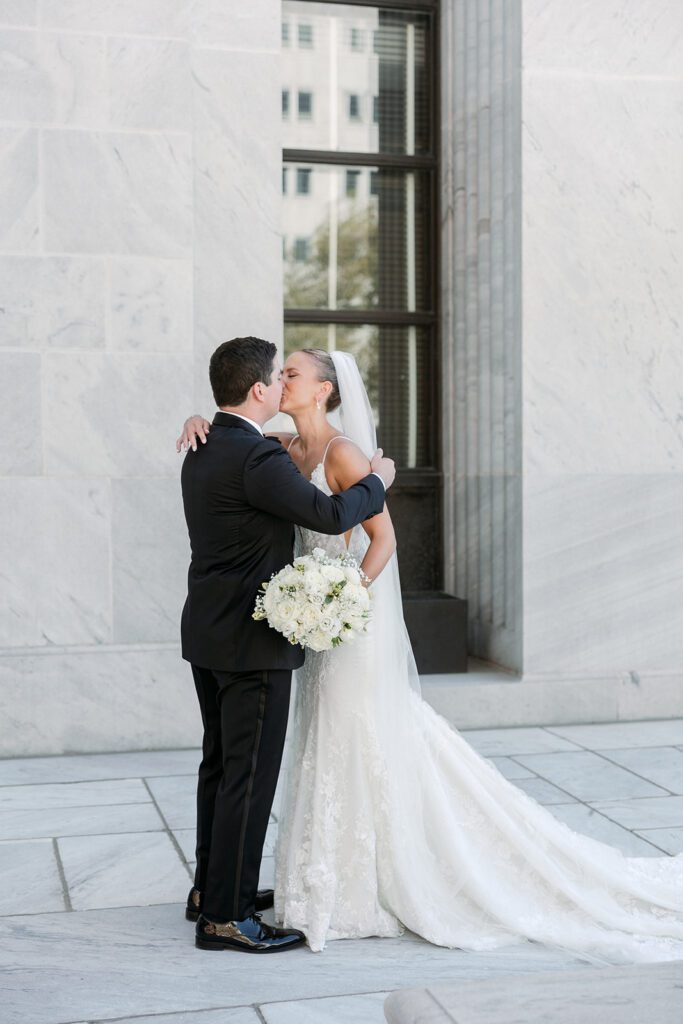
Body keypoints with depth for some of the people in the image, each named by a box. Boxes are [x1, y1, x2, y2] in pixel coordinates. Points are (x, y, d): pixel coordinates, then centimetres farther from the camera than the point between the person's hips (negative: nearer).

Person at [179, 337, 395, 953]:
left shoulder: (203, 450, 10)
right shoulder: (258, 457, -21)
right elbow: (331, 515, -23)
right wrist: (376, 481, -6)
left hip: (209, 632, 10)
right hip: (252, 641, -10)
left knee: (221, 764, 19)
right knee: (251, 775, -3)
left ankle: (211, 887, 31)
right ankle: (225, 916, 4)